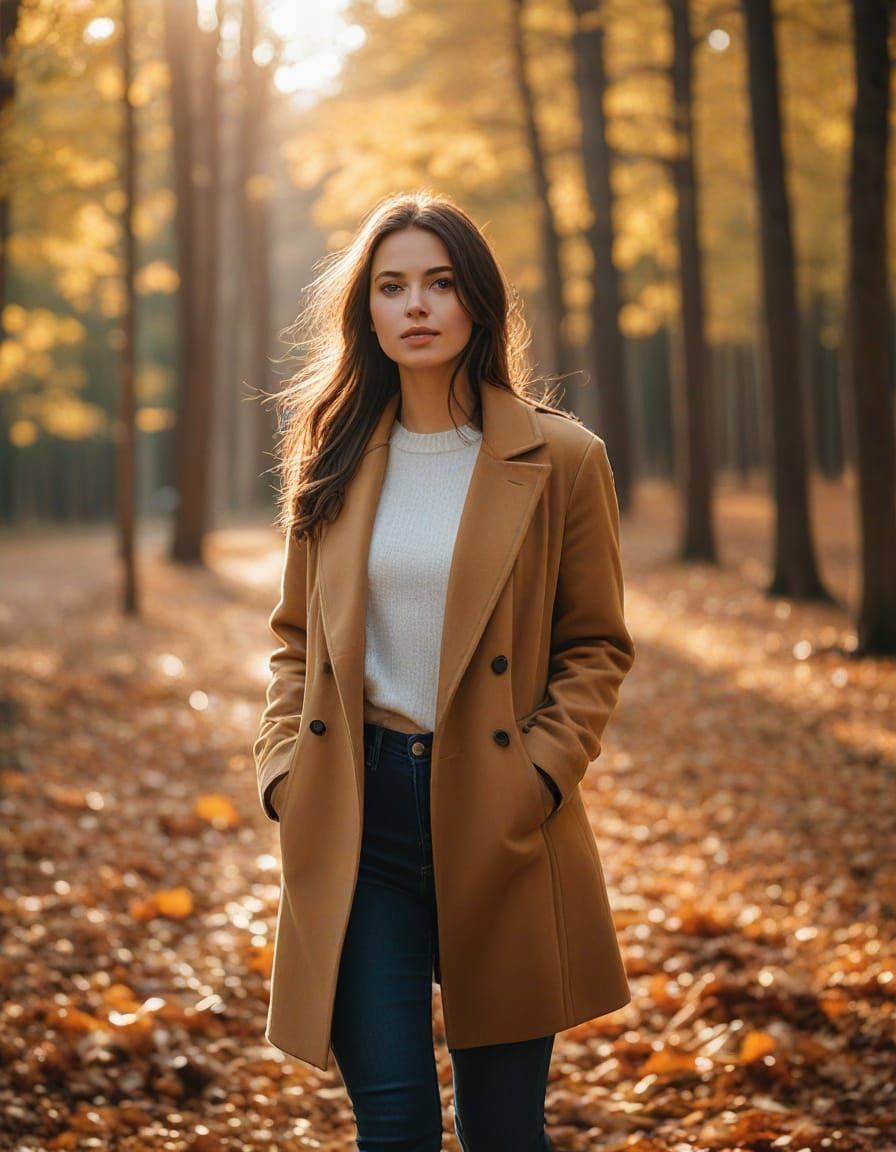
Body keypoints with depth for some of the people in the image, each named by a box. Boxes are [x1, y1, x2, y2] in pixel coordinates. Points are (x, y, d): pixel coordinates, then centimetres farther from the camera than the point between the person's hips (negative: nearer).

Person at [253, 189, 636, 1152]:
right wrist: (285, 771, 1)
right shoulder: (334, 458, 8)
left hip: (496, 819, -2)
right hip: (356, 815, 2)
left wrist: (534, 777, -11)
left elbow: (596, 647, 2)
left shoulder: (560, 459, -1)